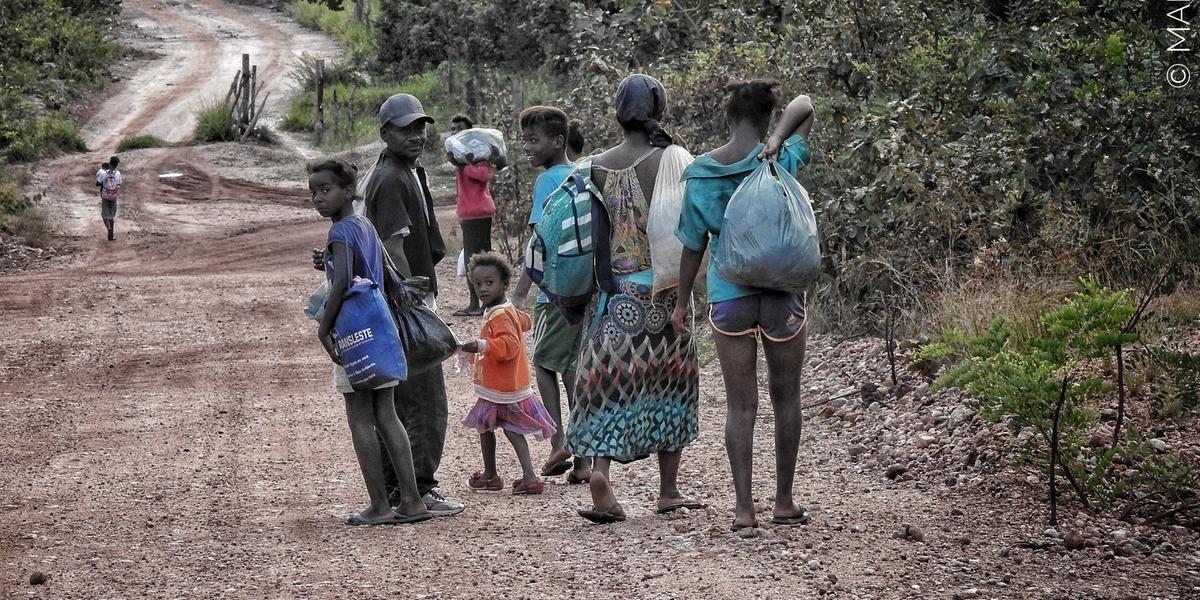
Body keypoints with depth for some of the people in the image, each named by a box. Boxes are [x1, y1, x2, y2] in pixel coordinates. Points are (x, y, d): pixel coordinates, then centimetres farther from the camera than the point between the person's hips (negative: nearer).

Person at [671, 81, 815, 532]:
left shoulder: (700, 174, -2)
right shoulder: (782, 161, -6)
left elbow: (693, 245, 4)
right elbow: (804, 105, 5)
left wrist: (682, 302, 14)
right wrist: (779, 139, -13)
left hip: (729, 297, 1)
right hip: (781, 291, -1)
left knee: (740, 405, 4)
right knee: (785, 399, 12)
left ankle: (744, 508, -2)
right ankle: (784, 503, 18)